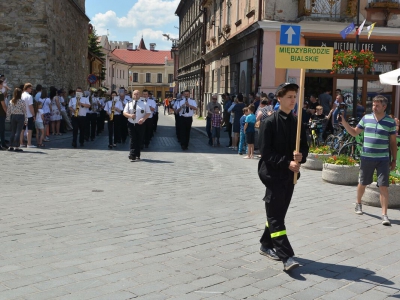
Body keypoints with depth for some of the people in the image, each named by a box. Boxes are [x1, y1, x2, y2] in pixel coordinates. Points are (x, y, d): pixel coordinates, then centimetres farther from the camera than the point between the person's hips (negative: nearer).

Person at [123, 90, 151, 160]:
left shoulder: (144, 103, 5)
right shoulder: (129, 103, 9)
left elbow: (148, 113, 4)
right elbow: (124, 113, 7)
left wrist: (143, 119, -14)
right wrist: (130, 115, -16)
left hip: (140, 124, 0)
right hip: (131, 124, 0)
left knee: (139, 140, 4)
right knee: (132, 140, -8)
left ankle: (137, 155, 15)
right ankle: (132, 155, -14)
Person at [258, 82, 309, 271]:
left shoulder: (297, 122, 8)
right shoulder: (270, 122, -9)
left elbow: (304, 146, 12)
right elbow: (266, 152, -14)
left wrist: (300, 156, -11)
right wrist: (287, 163, -21)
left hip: (290, 174, 6)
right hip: (273, 174, -6)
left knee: (279, 212, 14)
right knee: (276, 214, -7)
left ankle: (266, 245, 30)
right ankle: (286, 256, -9)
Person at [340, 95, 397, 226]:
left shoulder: (390, 122, -3)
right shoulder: (366, 118, 2)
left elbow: (393, 142, 3)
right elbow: (354, 132, 11)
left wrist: (394, 160, 3)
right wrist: (343, 122, -2)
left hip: (383, 159, -2)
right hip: (366, 157, 2)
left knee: (383, 186, -6)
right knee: (362, 183, 15)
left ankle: (384, 215, -3)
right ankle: (358, 204, 39)